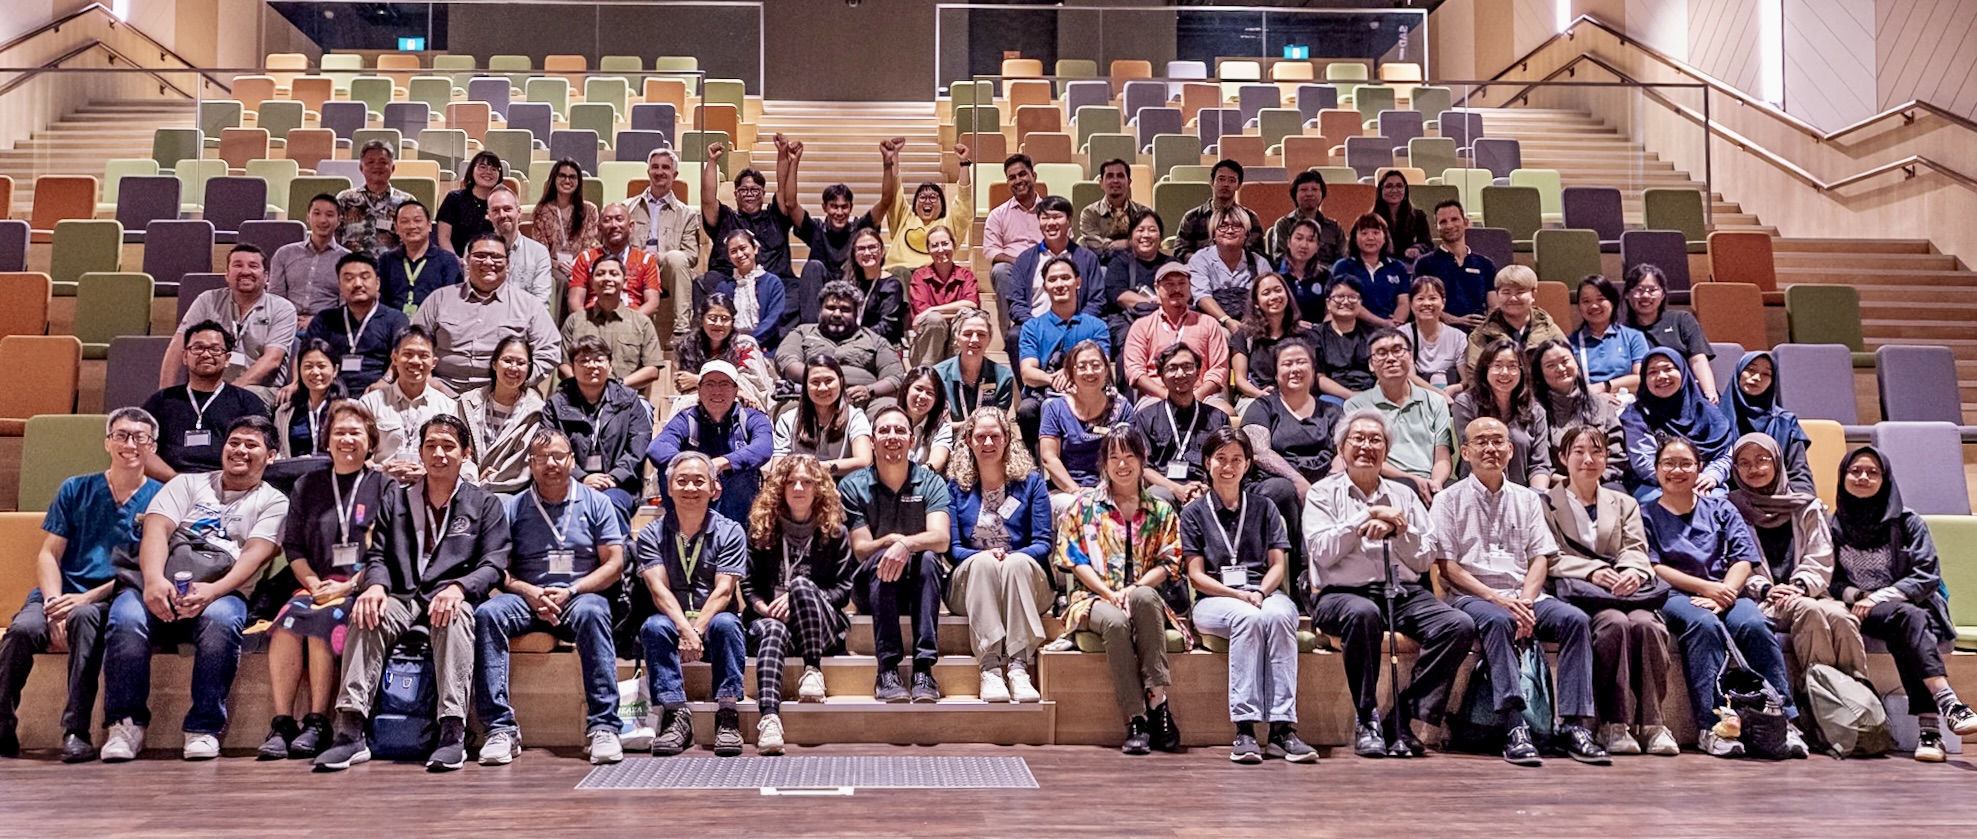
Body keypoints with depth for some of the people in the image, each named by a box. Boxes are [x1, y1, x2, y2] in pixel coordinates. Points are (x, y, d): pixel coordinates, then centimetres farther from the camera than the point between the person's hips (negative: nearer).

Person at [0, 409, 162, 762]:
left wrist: (88, 597, -13)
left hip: (111, 601, -2)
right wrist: (54, 603, -9)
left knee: (84, 617, -37)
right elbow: (49, 555, 10)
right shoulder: (76, 490, 16)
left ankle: (77, 731, -33)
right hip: (59, 596, 2)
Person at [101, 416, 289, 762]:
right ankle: (126, 724, -18)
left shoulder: (273, 502, 16)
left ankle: (204, 727, -25)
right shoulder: (188, 484, 23)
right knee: (126, 618, -31)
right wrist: (153, 579, -17)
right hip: (161, 586, 2)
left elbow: (255, 554, -1)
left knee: (221, 619, -37)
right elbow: (156, 529, 5)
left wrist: (213, 591, -22)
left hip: (222, 592, -2)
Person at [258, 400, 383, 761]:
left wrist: (347, 587, -11)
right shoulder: (307, 486, 20)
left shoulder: (383, 486, 9)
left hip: (361, 589, -3)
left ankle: (316, 724, -30)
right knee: (287, 620, -29)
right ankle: (281, 723, -31)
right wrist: (314, 584, -3)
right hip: (315, 584, 3)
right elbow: (293, 546, 15)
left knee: (322, 621, -33)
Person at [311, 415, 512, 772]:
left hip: (451, 597, -2)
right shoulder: (396, 498, 22)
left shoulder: (485, 504, 15)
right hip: (403, 596, 2)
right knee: (367, 614, -31)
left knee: (455, 616, -37)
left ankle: (452, 732, -44)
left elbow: (493, 565, 3)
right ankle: (350, 731, -38)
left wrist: (458, 588, -18)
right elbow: (377, 556, 13)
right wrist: (376, 585, -12)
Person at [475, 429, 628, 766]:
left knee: (591, 613, -37)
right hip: (527, 598, 2)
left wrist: (570, 591, -11)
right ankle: (500, 727, -31)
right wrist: (530, 593, -14)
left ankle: (602, 726, -38)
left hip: (581, 595, -1)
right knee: (487, 614, -30)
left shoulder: (595, 502, 11)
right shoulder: (512, 507, 13)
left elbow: (614, 564, 3)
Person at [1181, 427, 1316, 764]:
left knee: (1278, 616, -35)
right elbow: (1196, 575, 3)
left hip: (1265, 593, 2)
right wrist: (1238, 595, -13)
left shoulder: (1263, 507, 19)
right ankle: (1244, 730, -42)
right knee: (1247, 618, -37)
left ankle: (1282, 727, -41)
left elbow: (1278, 565, 10)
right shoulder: (1194, 512, 12)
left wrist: (1260, 592, -12)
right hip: (1214, 600, -2)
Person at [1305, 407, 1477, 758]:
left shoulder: (1404, 495, 22)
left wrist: (1396, 528, -4)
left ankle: (1405, 718, -21)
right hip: (1343, 593, -4)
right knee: (1362, 613, -40)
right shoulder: (1323, 493, 12)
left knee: (1460, 625, -24)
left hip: (1405, 594, 4)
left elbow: (1425, 559, 12)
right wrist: (1368, 517, -2)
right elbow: (1322, 552, -5)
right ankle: (1366, 722, -27)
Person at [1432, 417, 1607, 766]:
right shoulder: (1450, 500, 8)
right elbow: (1448, 568, -1)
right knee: (1497, 620, -37)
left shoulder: (1527, 499, 20)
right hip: (1472, 597, -4)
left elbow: (1540, 557, 12)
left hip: (1524, 596, 4)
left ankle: (1575, 725, -28)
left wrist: (1525, 600, -9)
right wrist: (1496, 598, -14)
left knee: (1575, 618, -24)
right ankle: (1515, 728, -42)